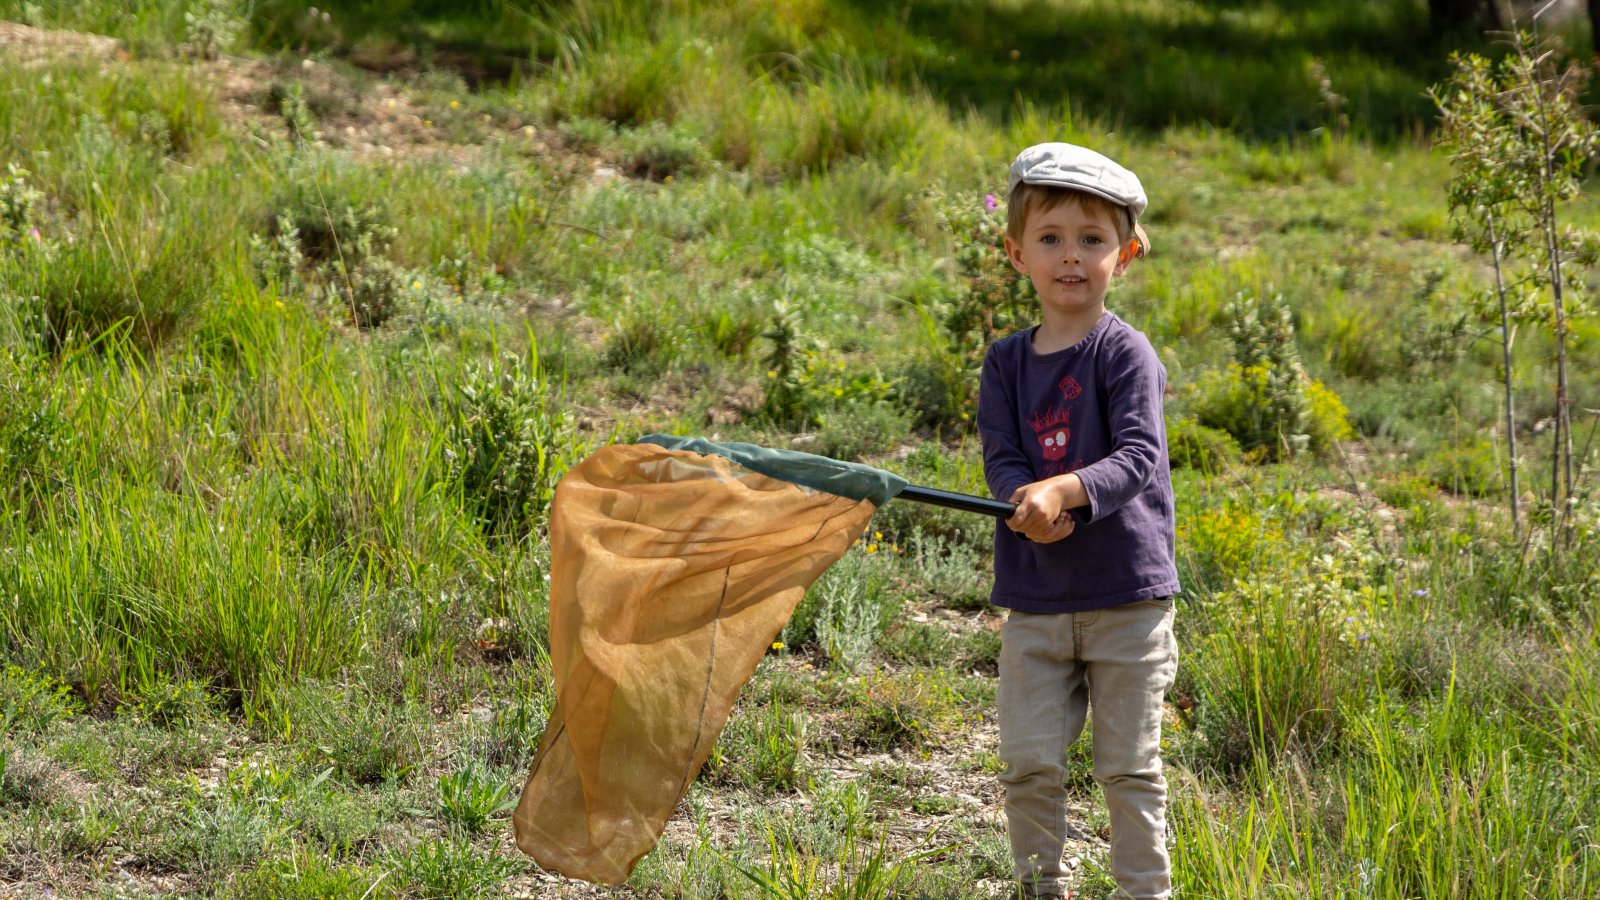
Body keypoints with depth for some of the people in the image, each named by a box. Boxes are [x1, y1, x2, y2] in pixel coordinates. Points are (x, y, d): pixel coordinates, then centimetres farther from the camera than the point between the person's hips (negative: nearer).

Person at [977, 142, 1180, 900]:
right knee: (1028, 762, 3)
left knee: (1129, 767, 4)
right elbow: (1000, 459, -2)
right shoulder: (1006, 362, 6)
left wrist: (1068, 489, -35)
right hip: (1034, 598, 3)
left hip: (1126, 594, -3)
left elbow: (1139, 456, -18)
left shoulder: (1125, 354, -7)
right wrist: (1029, 502, -25)